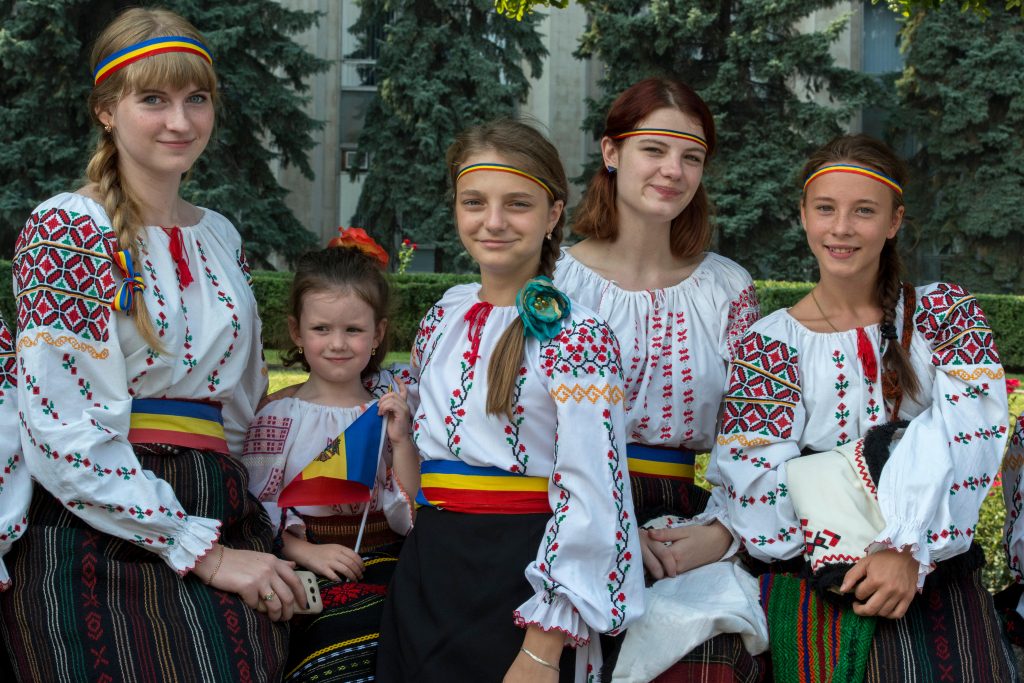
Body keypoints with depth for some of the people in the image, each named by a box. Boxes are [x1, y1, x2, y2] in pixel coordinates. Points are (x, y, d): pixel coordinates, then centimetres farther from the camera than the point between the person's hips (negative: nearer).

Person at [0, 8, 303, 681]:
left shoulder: (221, 238, 14)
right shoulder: (66, 228, -5)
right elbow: (62, 430, -13)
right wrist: (200, 549, -13)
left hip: (222, 526, 5)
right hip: (98, 541, -5)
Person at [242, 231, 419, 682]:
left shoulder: (389, 410, 8)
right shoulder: (278, 418, 3)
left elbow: (411, 518, 3)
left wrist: (401, 439, -9)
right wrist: (306, 551, -15)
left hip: (387, 569, 2)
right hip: (312, 578, -2)